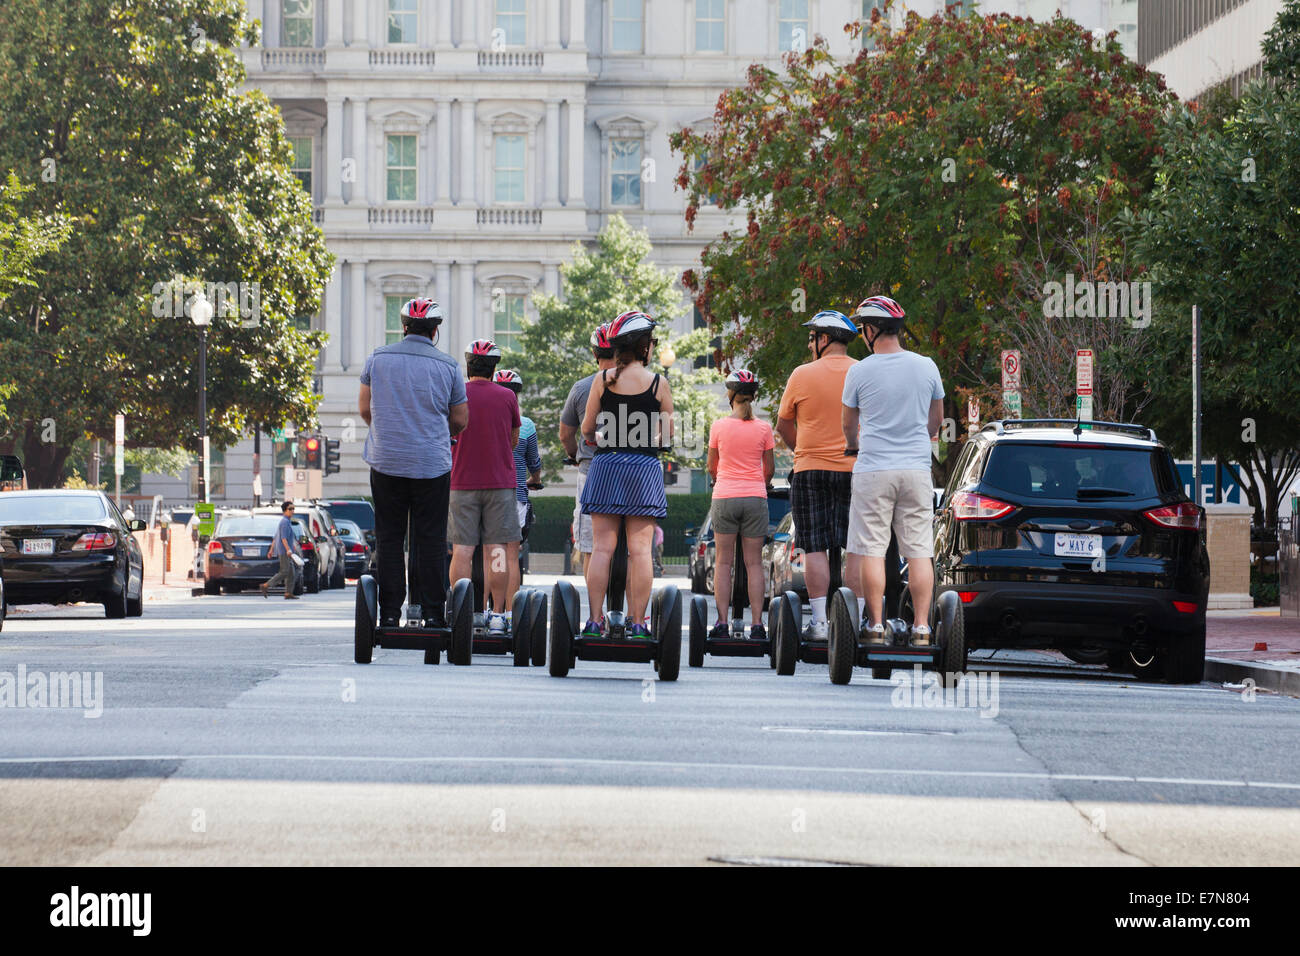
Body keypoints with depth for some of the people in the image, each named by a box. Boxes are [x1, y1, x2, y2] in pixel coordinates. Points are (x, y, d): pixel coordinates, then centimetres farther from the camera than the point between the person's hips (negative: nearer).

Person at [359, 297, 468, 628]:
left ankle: (389, 613, 3)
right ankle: (432, 611, 2)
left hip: (386, 461, 1)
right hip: (432, 463, -1)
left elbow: (364, 409, 10)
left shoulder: (378, 358, 1)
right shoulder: (447, 365, -1)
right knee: (430, 539, 4)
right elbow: (460, 421, 7)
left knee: (389, 538, 6)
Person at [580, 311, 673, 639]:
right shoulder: (658, 384, -3)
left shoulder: (602, 380, 0)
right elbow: (668, 434, 1)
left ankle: (595, 620, -1)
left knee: (602, 547, 2)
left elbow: (586, 429, 4)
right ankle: (637, 622, -2)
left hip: (606, 465, 1)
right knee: (640, 549, 0)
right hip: (644, 469, -1)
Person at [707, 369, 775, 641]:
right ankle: (756, 624, -1)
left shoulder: (719, 427, -2)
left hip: (724, 496, -1)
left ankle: (722, 622, -1)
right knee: (754, 563, 3)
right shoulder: (763, 428, 0)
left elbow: (712, 467, 10)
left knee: (724, 562, 5)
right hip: (755, 497, 1)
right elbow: (770, 469, 8)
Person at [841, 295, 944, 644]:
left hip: (873, 470, -2)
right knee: (919, 550, 4)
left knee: (871, 550, 2)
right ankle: (921, 627, 1)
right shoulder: (927, 367, 2)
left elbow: (848, 424, 11)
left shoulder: (860, 371, -5)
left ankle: (875, 626, 0)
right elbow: (937, 418, 17)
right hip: (917, 468, 2)